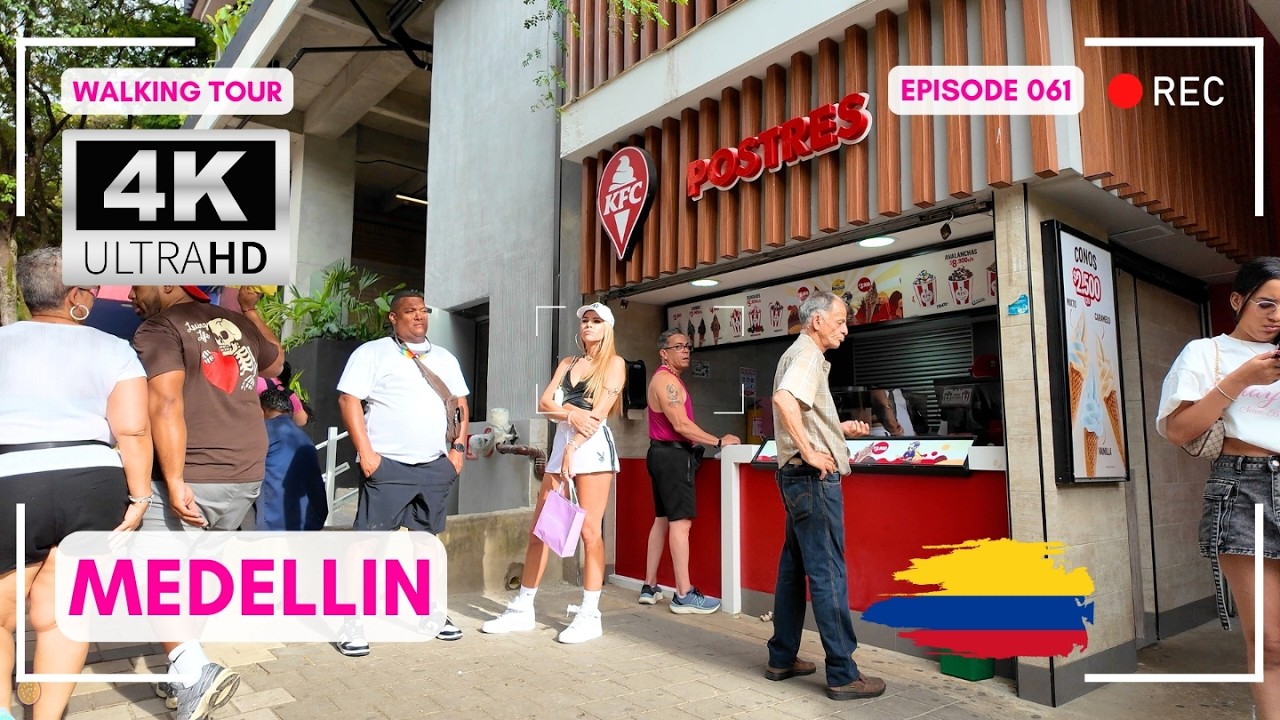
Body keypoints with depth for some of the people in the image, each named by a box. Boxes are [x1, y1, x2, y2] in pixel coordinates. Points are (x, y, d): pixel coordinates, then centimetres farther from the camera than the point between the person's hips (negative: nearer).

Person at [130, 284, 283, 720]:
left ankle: (196, 674, -15)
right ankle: (183, 675, 25)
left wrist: (175, 481, -22)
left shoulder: (159, 328, -5)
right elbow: (275, 361, 33)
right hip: (246, 476, 7)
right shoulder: (236, 324, 14)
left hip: (190, 477, -7)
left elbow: (166, 405, -18)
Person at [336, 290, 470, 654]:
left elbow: (460, 404, 19)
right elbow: (349, 399, -7)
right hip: (388, 465, -5)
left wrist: (459, 448, 7)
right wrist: (365, 452, -14)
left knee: (428, 539, 13)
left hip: (436, 465, 5)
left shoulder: (445, 358, 17)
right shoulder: (372, 352, 0)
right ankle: (355, 623, 2)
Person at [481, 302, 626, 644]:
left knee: (590, 531, -8)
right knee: (539, 530, 4)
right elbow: (544, 403, 8)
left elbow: (599, 412, -6)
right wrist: (572, 414, -11)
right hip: (561, 443, 6)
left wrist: (573, 447, -14)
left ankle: (589, 616, 1)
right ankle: (522, 609, 13)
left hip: (592, 445, -5)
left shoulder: (614, 363, 6)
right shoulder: (567, 363, 21)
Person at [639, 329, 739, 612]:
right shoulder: (666, 380, -12)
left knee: (663, 520, 12)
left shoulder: (668, 379, 21)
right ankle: (684, 596, -11)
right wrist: (719, 442, -16)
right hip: (672, 455, -11)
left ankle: (650, 587, 17)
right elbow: (681, 424, -20)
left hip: (666, 454, 11)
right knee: (680, 521, -11)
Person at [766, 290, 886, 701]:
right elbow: (783, 400, -31)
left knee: (794, 567, 14)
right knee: (828, 572, -5)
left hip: (799, 476, 10)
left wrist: (841, 429, 17)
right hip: (814, 477, -10)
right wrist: (810, 452, -25)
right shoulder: (807, 354, -11)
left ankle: (782, 659, 22)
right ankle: (843, 674, 3)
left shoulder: (801, 354, 20)